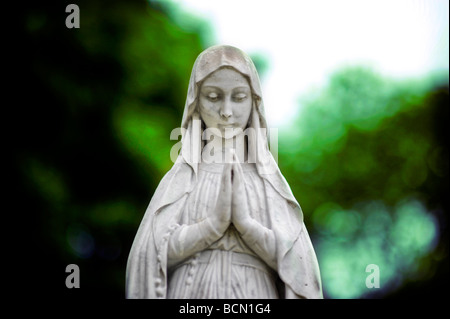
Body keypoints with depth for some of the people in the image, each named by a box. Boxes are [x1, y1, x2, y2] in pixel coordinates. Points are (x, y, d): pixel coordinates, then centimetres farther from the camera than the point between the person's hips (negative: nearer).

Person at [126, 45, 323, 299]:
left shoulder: (268, 178, 0)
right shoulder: (182, 176, 0)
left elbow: (296, 259, -5)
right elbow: (152, 253, -8)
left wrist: (244, 221, -18)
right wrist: (215, 221, -18)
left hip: (255, 292, 1)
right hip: (191, 290, 0)